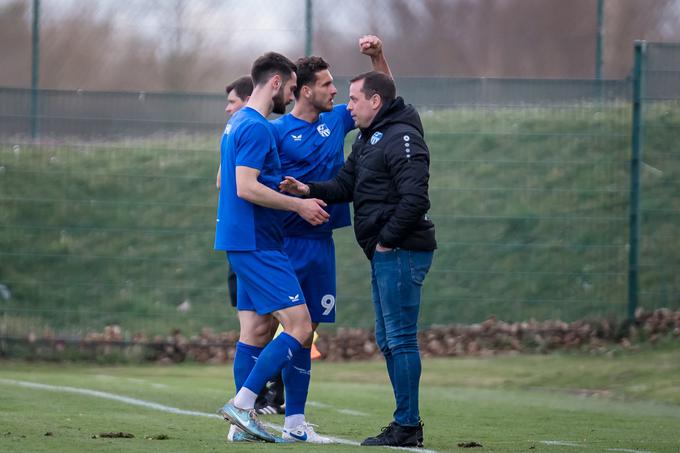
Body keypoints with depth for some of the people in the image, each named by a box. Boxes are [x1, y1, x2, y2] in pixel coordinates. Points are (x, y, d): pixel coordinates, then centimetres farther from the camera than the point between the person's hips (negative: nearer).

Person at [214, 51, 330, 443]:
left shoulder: (237, 124, 17)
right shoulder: (258, 128, -15)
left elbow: (230, 183, 28)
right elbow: (246, 188, -22)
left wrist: (288, 192, 24)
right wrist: (299, 205, -14)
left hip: (248, 244, 10)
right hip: (257, 245, -10)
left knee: (257, 330, 10)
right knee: (300, 326, -12)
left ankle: (244, 420, 9)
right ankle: (243, 403, -15)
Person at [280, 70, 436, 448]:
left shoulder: (402, 138, -14)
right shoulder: (367, 139, 19)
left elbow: (415, 199, -22)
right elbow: (345, 184, 15)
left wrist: (387, 241, -17)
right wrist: (308, 190, -2)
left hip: (402, 252, -11)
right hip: (384, 253, 11)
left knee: (401, 338, -9)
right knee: (389, 341, 13)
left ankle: (407, 426, -6)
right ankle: (406, 425, 17)